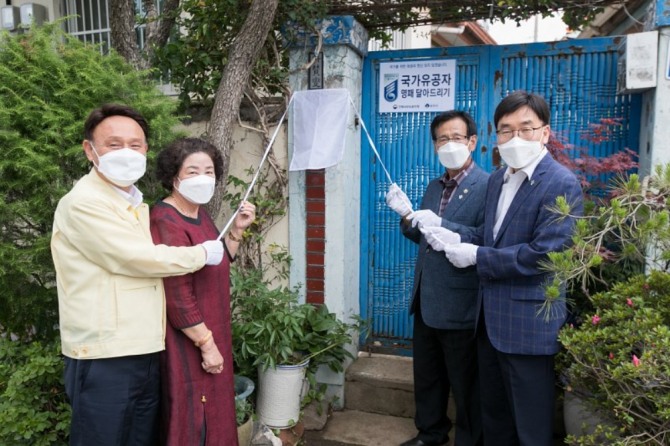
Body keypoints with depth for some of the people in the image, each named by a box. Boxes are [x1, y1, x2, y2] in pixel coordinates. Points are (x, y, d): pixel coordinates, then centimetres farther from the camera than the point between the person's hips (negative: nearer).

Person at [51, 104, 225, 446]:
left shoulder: (136, 205, 16)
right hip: (104, 359, -8)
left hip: (145, 353, 8)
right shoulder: (82, 203, -13)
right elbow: (140, 258, -18)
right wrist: (203, 254, -5)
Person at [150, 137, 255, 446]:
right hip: (186, 344, -9)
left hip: (211, 336, 9)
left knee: (212, 414, 22)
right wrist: (207, 345, -19)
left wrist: (237, 230, 5)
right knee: (191, 420, 7)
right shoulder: (167, 223, -22)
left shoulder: (200, 215, 7)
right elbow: (177, 296, -24)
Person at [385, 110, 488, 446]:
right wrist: (407, 214, -4)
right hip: (426, 299, 8)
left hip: (459, 304, -7)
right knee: (427, 375, 22)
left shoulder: (487, 186, -13)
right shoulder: (434, 187, 11)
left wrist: (440, 225, -28)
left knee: (464, 383, 12)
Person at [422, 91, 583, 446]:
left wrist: (476, 256, -18)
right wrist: (456, 238, -4)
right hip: (490, 316, 8)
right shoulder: (497, 179, 9)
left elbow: (542, 254, -24)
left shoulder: (561, 184, -16)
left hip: (527, 321, -7)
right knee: (493, 413, 24)